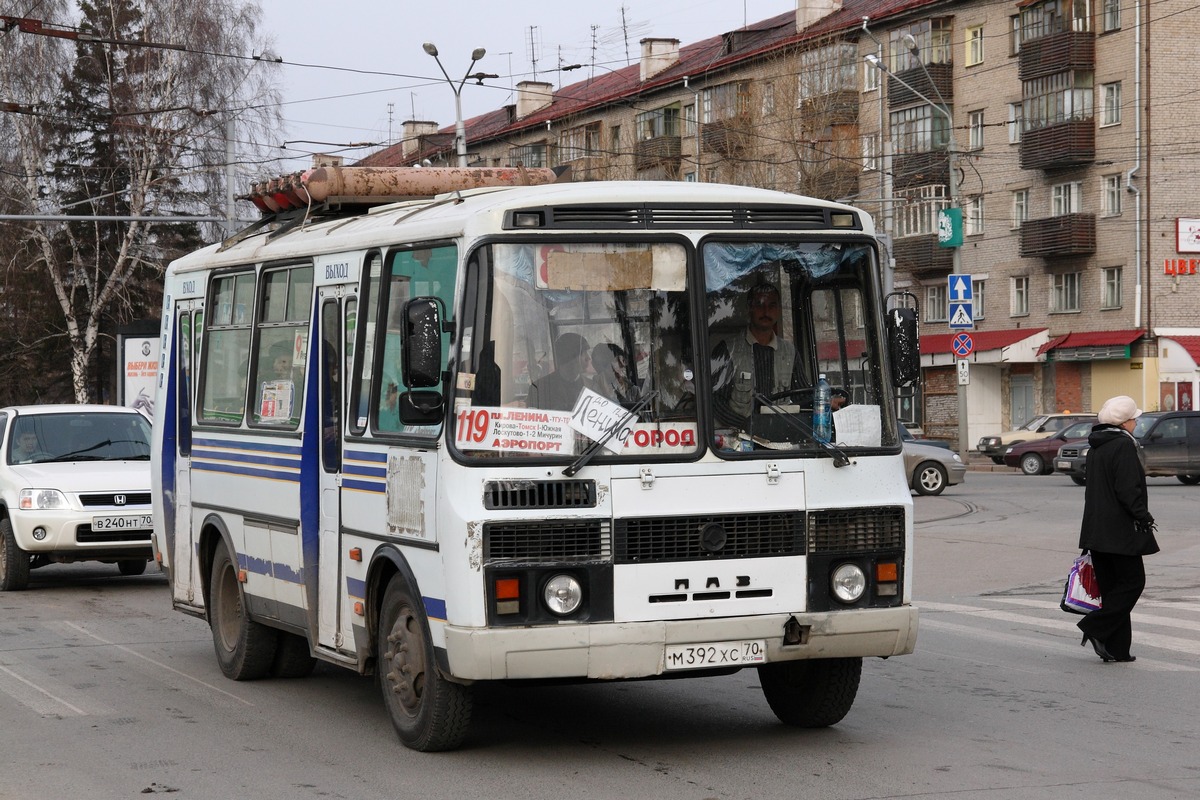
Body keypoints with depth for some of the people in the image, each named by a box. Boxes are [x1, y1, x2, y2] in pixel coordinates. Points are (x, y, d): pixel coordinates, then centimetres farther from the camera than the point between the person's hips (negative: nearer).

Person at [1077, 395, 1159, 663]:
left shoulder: (1095, 447, 14)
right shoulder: (1123, 445, -14)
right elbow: (1128, 489, -20)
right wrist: (1144, 517, -11)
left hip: (1096, 528, 9)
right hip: (1119, 528, -9)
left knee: (1112, 586, 11)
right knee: (1133, 581, 0)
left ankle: (1116, 649, 10)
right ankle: (1096, 628, -9)